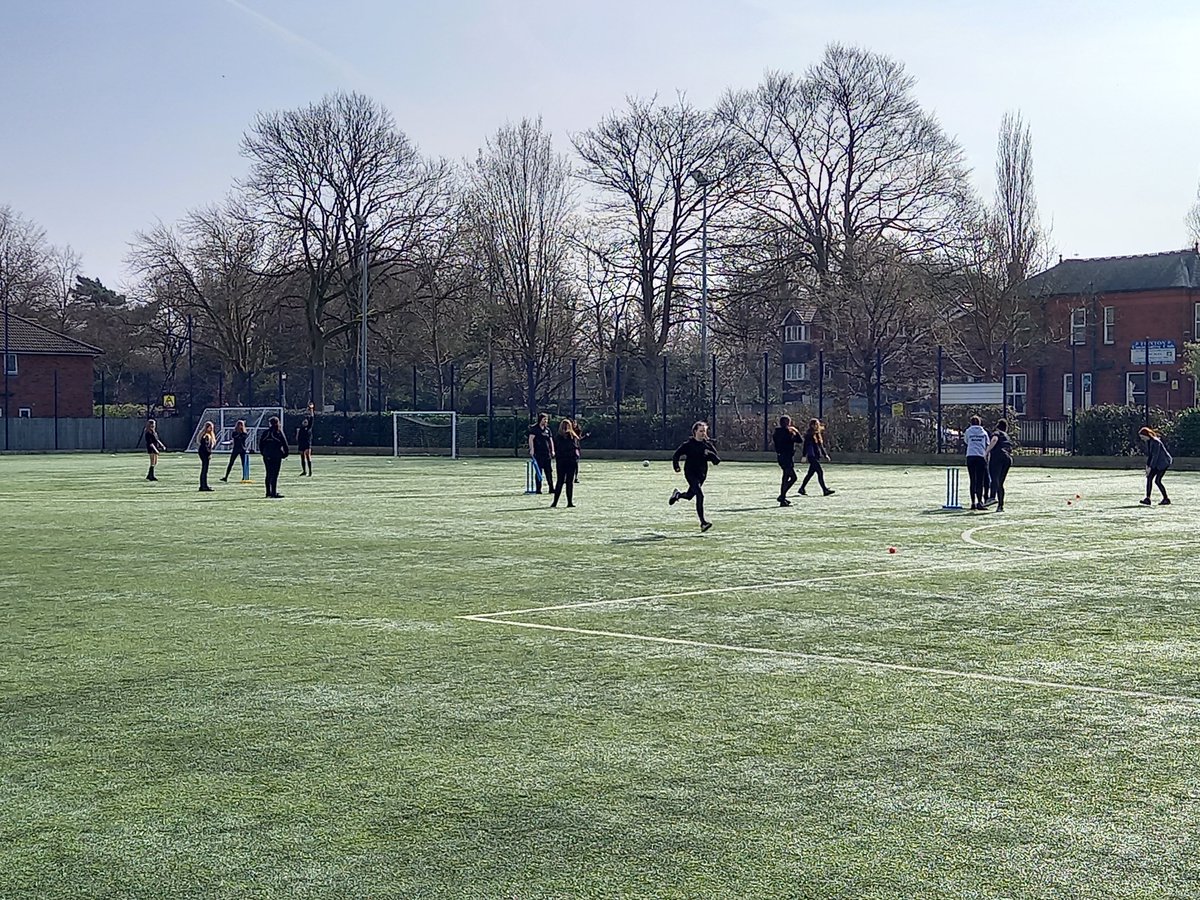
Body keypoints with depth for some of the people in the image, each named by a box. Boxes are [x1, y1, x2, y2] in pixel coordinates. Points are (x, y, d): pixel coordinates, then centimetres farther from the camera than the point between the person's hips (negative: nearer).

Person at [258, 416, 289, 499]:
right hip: (276, 456, -5)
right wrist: (285, 454, 4)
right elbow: (285, 444, -7)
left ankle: (268, 492, 17)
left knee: (269, 474, 13)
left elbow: (260, 444, 8)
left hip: (267, 456, 5)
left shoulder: (265, 432, 7)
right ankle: (274, 492, -9)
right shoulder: (279, 432, -6)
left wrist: (263, 453, 16)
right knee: (275, 474, -5)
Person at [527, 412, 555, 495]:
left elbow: (551, 440, 18)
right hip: (538, 454, -5)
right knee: (539, 472, -2)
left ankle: (551, 488, 8)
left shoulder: (548, 429, 16)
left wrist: (552, 451, 9)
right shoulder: (534, 428, -2)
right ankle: (538, 489, 2)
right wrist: (532, 449, -20)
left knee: (549, 472, 5)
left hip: (547, 454, 5)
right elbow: (531, 439, -10)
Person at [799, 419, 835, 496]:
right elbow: (805, 445, -13)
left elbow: (821, 446, 23)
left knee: (810, 473, 12)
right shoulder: (809, 435, -8)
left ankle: (802, 489, 21)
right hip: (812, 457, -9)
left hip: (817, 457, 9)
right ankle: (825, 490, -12)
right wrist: (804, 455, -18)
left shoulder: (818, 434, 16)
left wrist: (825, 455, 20)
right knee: (820, 472, -12)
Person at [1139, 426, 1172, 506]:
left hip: (1163, 462, -9)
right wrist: (1147, 465, 4)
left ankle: (1166, 499, 1)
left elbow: (1155, 456, -25)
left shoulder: (1156, 442, -24)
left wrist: (1150, 467, -23)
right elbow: (1148, 454, 11)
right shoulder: (1148, 442, 4)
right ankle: (1147, 498, -3)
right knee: (1149, 478, -2)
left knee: (1157, 480, -11)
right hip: (1157, 463, 9)